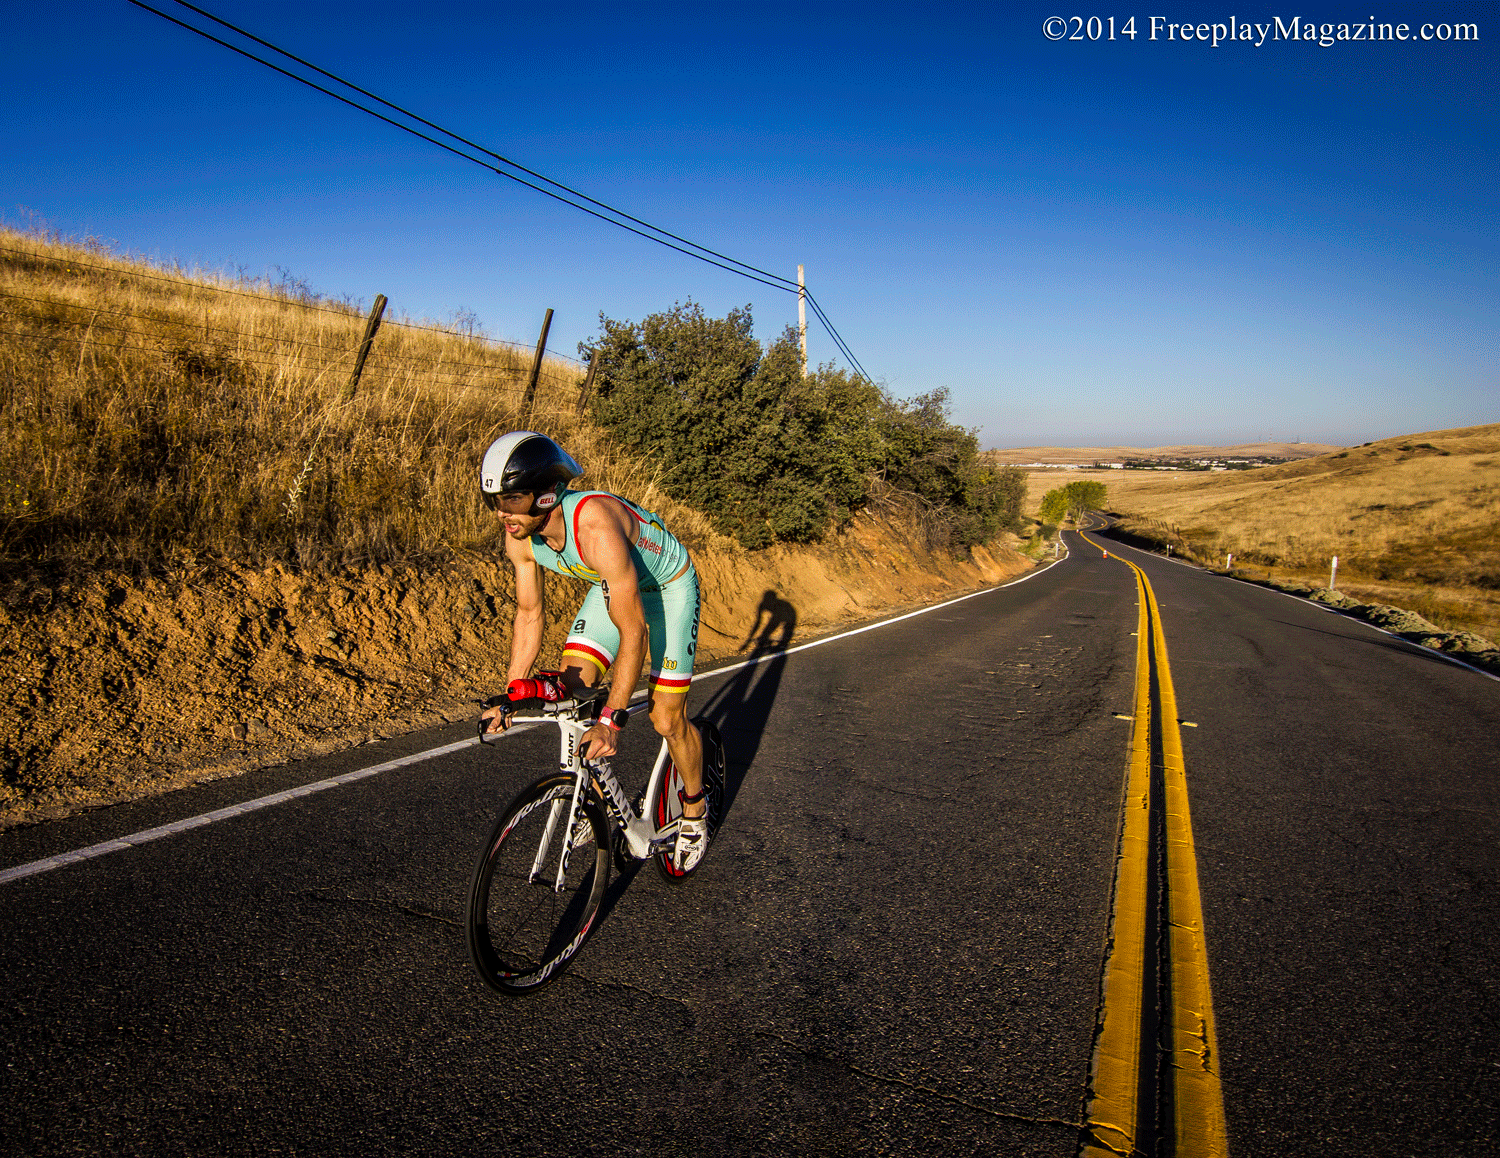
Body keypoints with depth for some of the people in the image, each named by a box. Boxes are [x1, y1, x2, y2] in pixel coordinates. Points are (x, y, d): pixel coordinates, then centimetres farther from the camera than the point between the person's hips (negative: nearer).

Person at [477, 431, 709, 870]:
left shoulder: (596, 527, -41)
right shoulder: (520, 538, -18)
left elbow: (633, 630, -38)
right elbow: (529, 614, -4)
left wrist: (611, 719, -36)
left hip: (669, 588, -6)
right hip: (611, 585, 7)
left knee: (667, 720, -6)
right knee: (569, 692, -4)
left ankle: (694, 810, 21)